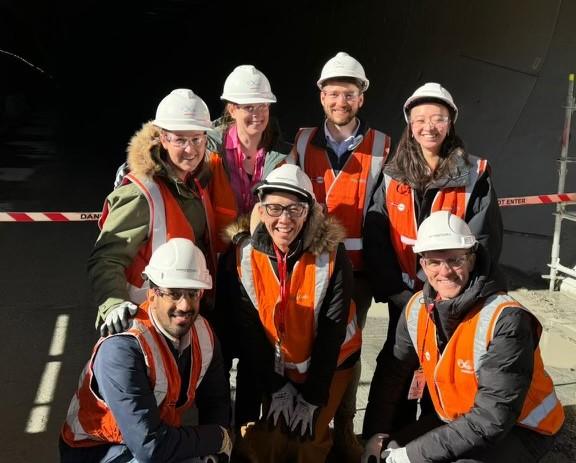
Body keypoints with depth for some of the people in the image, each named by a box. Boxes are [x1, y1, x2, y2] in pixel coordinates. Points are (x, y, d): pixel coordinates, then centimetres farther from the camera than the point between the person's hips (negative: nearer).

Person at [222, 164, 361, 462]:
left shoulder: (332, 255, -22)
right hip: (274, 366, 2)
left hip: (329, 361, -2)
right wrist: (276, 388, -10)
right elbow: (248, 329, -10)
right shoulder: (243, 254, -16)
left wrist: (313, 397, -15)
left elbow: (332, 329, -17)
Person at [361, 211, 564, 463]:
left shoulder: (506, 320, -28)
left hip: (519, 430, -6)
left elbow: (493, 418, -29)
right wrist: (378, 433, -4)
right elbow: (394, 373, 4)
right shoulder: (417, 308, -9)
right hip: (455, 420, 6)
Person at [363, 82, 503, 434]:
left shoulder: (474, 175, -4)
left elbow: (485, 241, -7)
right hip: (404, 298, 2)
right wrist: (396, 290, -11)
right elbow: (375, 239, -3)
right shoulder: (393, 176, 2)